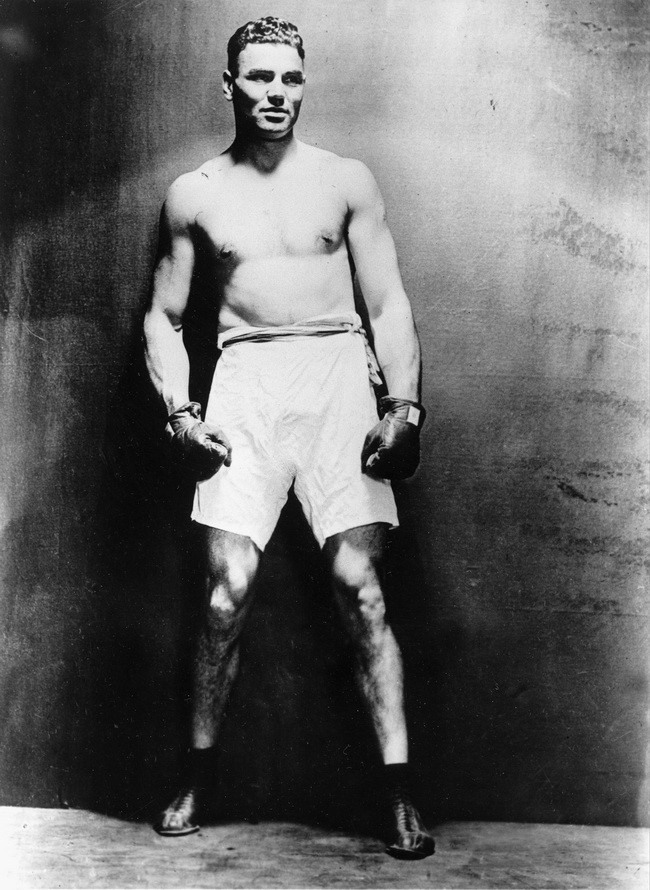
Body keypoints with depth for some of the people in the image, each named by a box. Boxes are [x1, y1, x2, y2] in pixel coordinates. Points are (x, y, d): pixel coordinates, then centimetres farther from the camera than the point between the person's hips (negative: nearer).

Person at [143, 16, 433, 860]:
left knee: (360, 586, -8)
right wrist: (178, 408, -2)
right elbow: (164, 317, 14)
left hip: (339, 375, 0)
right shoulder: (194, 194, 11)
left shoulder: (346, 181, 10)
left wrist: (404, 404, -6)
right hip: (245, 380, 1)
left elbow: (389, 302, 7)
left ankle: (401, 795, -1)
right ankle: (197, 780, 11)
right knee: (227, 591, -6)